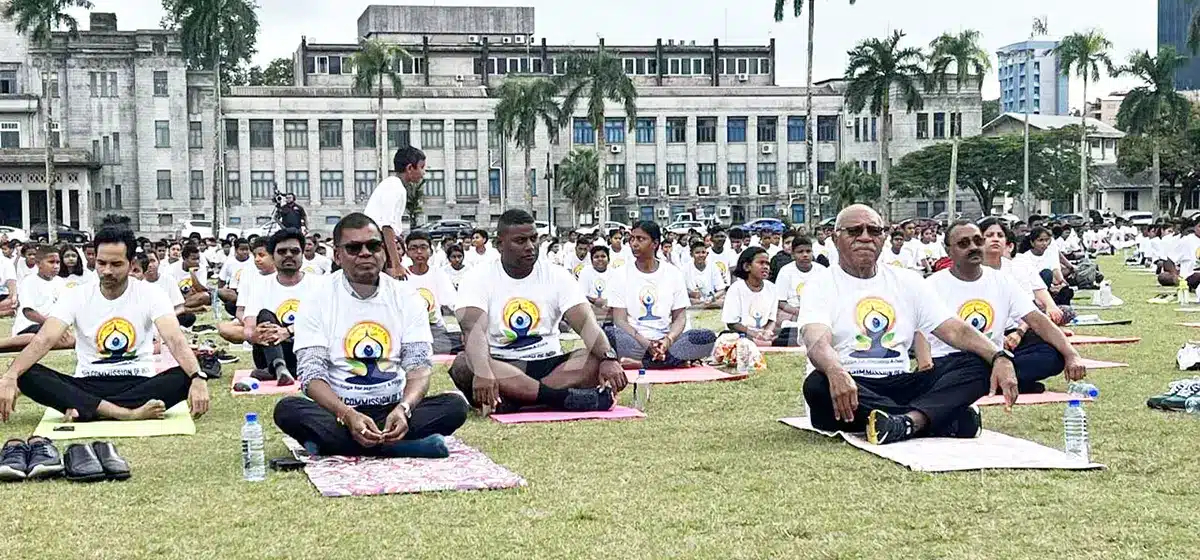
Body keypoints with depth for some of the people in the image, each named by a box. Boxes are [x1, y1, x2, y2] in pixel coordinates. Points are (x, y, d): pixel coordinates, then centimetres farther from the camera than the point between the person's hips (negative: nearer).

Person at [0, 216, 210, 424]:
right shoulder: (76, 296, -1)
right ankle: (130, 412, -38)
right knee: (27, 376, -25)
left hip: (139, 383, -1)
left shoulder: (150, 295, -5)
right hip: (88, 386, 1)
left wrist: (198, 378, -39)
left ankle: (86, 410, -30)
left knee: (186, 378, -31)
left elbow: (175, 340, -19)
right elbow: (43, 340, -13)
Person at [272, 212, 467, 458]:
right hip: (337, 411, -2)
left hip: (394, 409, 2)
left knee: (455, 405, -24)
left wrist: (404, 408, -26)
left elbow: (420, 366, -3)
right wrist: (348, 415, -28)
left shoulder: (406, 296, 3)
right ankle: (403, 446, -33)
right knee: (287, 409, -31)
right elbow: (312, 375, -9)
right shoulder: (319, 298, -2)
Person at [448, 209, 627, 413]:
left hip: (550, 365, 2)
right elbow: (474, 329, -19)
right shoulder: (478, 278, -3)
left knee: (598, 359, -24)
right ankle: (567, 397, -38)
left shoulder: (557, 276, 4)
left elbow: (586, 323, -8)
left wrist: (608, 358, -29)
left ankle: (511, 400, -33)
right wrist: (482, 372, -40)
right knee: (464, 365, -35)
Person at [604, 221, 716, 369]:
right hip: (634, 342, -2)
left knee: (707, 337, -26)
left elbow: (680, 317, 7)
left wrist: (669, 340, -16)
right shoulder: (621, 275, 5)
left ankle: (637, 363, -25)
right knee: (605, 334, -35)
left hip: (665, 341, 2)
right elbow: (620, 320, -3)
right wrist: (645, 343, -20)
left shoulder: (673, 273, 9)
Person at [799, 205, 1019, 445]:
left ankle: (909, 421, -40)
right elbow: (817, 342, -18)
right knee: (818, 385, -38)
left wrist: (1000, 357, -13)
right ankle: (947, 419, -35)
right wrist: (836, 373, -43)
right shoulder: (821, 287, 1)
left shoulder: (906, 281, 15)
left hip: (899, 385, 4)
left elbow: (954, 329, 7)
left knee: (976, 364, -13)